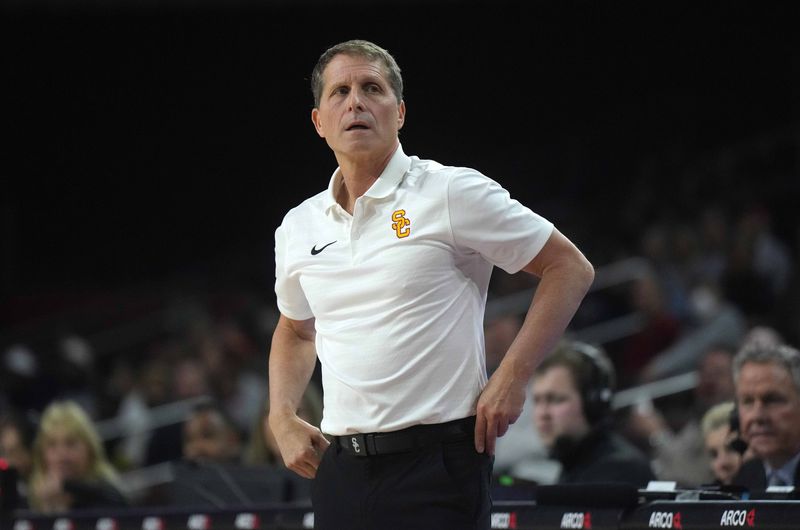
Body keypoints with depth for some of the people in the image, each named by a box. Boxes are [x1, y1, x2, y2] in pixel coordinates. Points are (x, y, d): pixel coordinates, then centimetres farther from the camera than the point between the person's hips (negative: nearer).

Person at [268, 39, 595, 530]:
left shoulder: (454, 192, -4)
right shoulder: (299, 227, 12)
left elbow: (570, 268, -1)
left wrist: (512, 376, -9)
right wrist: (282, 418, 14)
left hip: (438, 465, -5)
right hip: (341, 468, 5)